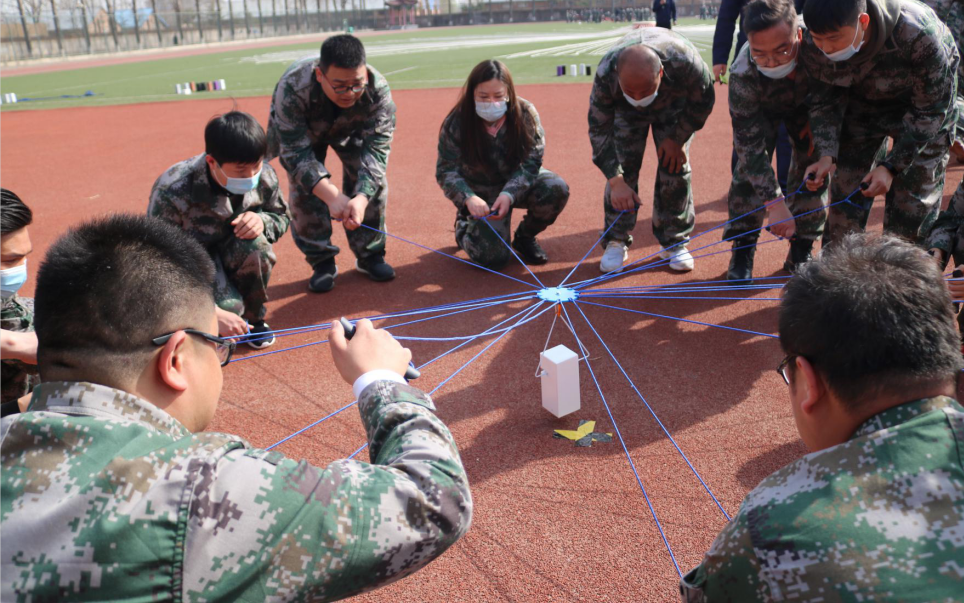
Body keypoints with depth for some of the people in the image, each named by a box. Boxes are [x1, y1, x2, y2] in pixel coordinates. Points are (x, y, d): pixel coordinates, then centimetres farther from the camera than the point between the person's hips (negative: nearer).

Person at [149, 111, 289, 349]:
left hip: (229, 250, 4)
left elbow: (281, 217, 0)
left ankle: (253, 318, -3)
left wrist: (261, 221, -28)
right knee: (229, 306, -31)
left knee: (255, 244, -32)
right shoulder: (173, 192, -33)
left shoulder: (265, 177, -21)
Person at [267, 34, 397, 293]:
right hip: (302, 131, -1)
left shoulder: (378, 89, -38)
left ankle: (369, 254, 6)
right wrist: (332, 195, -53)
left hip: (351, 130, 1)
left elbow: (377, 147, -38)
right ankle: (321, 261, 5)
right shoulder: (292, 89, -43)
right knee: (304, 191, -13)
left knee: (373, 182, -12)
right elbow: (296, 152, -39)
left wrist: (362, 197, -54)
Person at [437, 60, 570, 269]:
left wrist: (509, 194, -35)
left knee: (556, 189, -30)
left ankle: (525, 236, 1)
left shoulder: (525, 112, -18)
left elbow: (531, 161, -19)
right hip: (482, 192, -2)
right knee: (493, 257, -17)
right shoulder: (456, 122, -21)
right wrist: (468, 199, -39)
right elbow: (446, 170, -20)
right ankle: (464, 225, 19)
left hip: (519, 182, 2)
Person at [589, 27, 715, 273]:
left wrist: (677, 138, -16)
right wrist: (616, 181, -35)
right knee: (623, 166, -12)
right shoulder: (605, 74, -41)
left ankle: (674, 242, 3)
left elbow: (703, 100, -21)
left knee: (675, 165, -10)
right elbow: (598, 129, -30)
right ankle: (616, 242, 0)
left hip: (674, 102, 0)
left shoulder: (684, 62, -44)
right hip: (624, 110, 0)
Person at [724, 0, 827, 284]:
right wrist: (775, 202, -41)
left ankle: (802, 250, 7)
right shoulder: (743, 76, -41)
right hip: (762, 109, -1)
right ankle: (742, 250, -2)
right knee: (749, 167, -15)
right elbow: (751, 148, -38)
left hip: (809, 103, 2)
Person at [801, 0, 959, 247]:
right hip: (862, 102, 3)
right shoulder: (814, 46, -28)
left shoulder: (918, 34, -39)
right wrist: (826, 155, -29)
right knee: (845, 189, 2)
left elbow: (929, 110, -27)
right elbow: (825, 101, -13)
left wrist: (891, 166, -33)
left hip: (922, 100, -3)